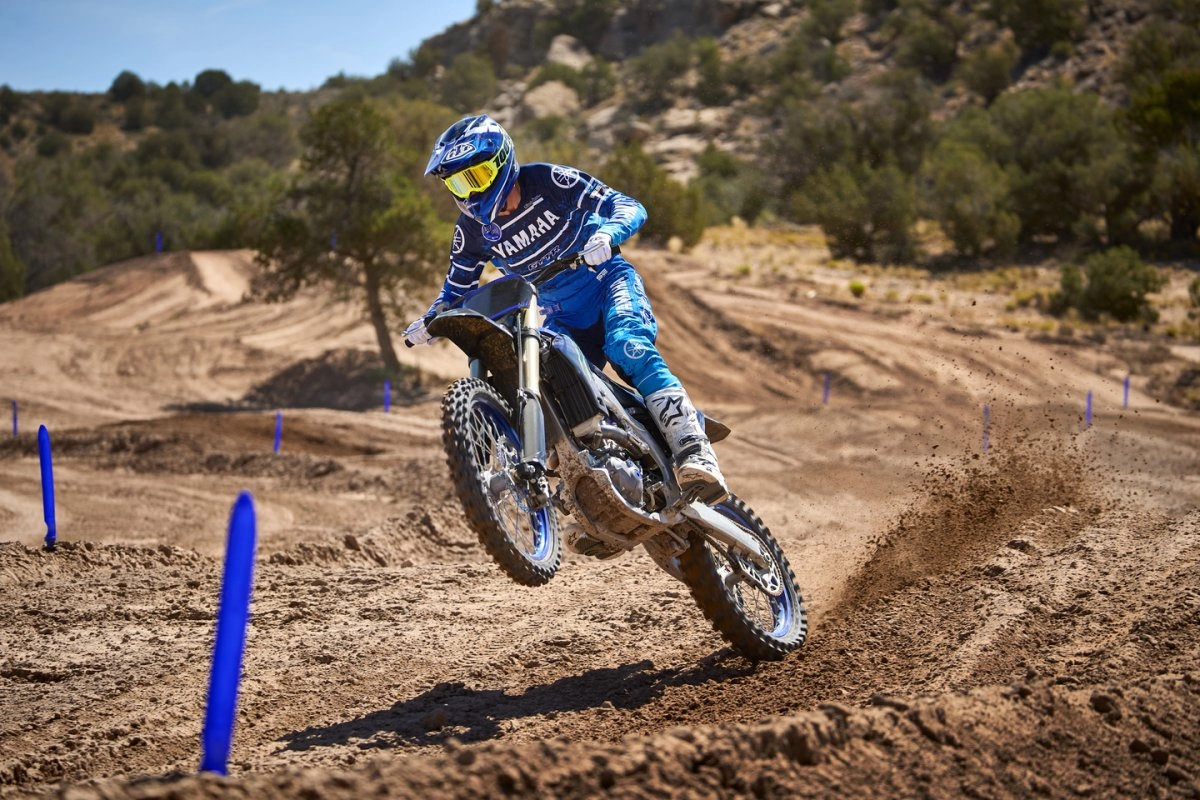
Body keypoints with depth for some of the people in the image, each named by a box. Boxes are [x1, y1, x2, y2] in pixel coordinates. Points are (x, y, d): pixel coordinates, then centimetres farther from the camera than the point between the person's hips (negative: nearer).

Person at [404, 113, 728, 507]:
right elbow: (458, 286, 11)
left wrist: (606, 234, -38)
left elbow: (628, 206, -16)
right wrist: (431, 319, -9)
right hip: (562, 318, 5)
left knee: (628, 347, -34)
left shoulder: (548, 181, -15)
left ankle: (694, 451, -44)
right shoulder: (472, 227, -3)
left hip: (607, 282, -5)